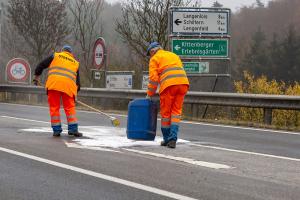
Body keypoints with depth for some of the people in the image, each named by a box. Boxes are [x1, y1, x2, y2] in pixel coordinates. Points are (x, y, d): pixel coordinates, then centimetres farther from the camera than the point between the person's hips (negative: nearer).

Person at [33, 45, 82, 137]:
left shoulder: (55, 56, 19)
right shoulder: (75, 63, 26)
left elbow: (41, 65, 17)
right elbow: (77, 80, 23)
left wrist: (36, 76, 29)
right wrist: (76, 91, 29)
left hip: (54, 84, -2)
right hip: (69, 86, 2)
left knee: (54, 107, 5)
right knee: (70, 108, 9)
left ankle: (56, 130, 4)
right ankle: (73, 128, 0)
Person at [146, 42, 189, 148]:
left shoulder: (154, 59, 11)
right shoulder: (174, 55, 30)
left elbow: (153, 78, 1)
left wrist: (149, 94, 9)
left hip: (168, 85, -5)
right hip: (183, 83, 5)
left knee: (165, 112, 8)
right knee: (176, 112, 7)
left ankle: (167, 139, 15)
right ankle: (173, 139, -6)